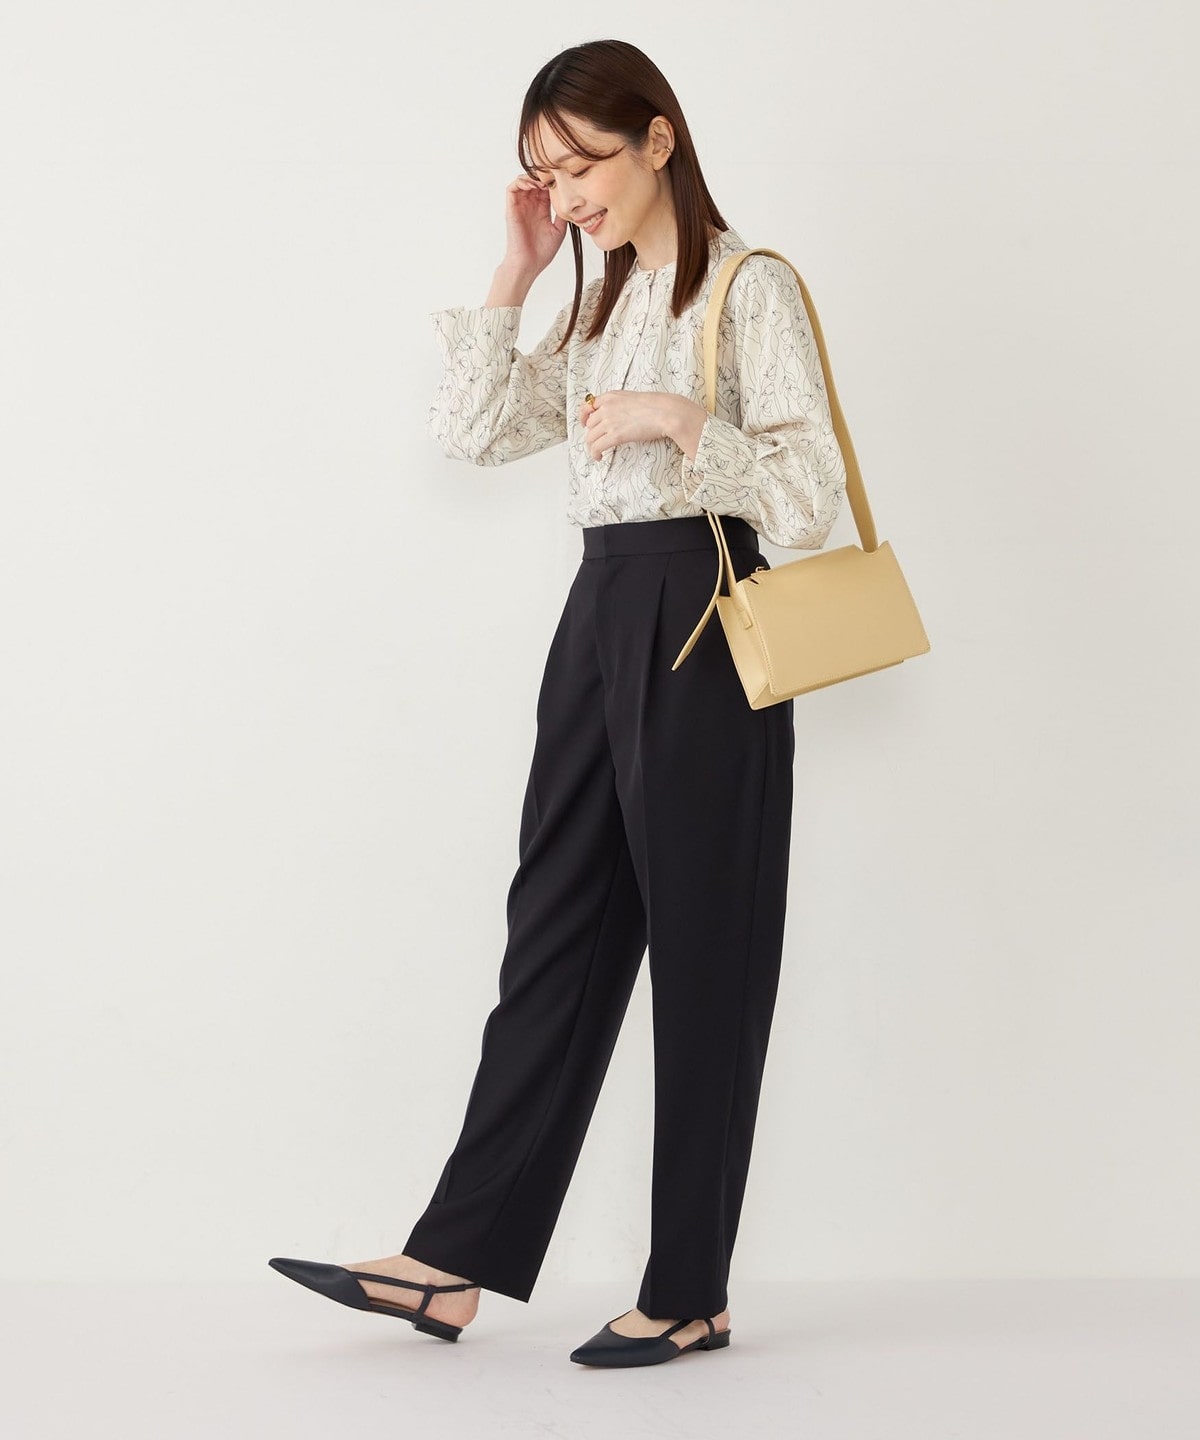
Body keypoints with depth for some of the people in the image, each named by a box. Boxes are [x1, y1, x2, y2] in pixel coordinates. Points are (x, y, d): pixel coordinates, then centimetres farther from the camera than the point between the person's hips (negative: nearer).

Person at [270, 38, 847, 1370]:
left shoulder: (749, 286, -6)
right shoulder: (602, 302, 17)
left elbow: (810, 498, -11)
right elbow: (475, 430, 12)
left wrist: (678, 419, -20)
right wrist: (516, 273, 8)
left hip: (700, 623, -7)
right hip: (601, 612, 8)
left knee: (701, 954, 0)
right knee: (556, 930, 7)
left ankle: (690, 1294, 10)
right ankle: (455, 1262, 10)